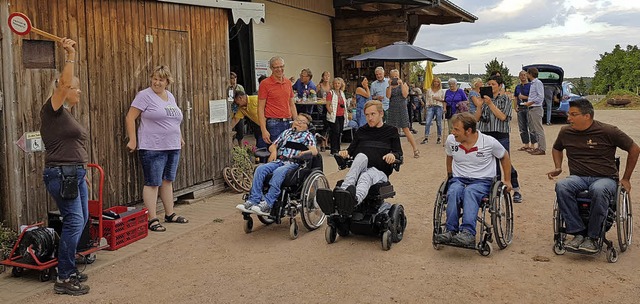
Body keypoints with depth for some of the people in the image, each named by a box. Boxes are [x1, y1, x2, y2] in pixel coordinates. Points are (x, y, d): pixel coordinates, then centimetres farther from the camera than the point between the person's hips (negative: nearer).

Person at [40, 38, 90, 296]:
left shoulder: (66, 114, 19)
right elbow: (64, 83, -24)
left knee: (81, 221, 11)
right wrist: (70, 56, -23)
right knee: (74, 222, -12)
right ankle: (63, 279, -6)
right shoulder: (52, 110, -8)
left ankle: (69, 269, 22)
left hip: (76, 173, 10)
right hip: (61, 174, -10)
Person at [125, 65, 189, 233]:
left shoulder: (170, 96, 15)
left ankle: (170, 214, 24)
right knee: (153, 183, -4)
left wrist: (179, 137, 21)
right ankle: (152, 219, 2)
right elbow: (130, 117, -9)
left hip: (173, 147, 7)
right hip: (153, 148, -7)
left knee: (168, 181, 14)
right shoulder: (145, 95, -7)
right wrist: (132, 140, -11)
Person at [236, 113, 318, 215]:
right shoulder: (287, 132, 28)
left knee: (278, 172, -36)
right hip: (279, 160, 5)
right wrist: (274, 150, 6)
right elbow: (272, 146, 29)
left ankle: (267, 204, -42)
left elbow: (314, 151, -2)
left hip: (293, 163, -5)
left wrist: (305, 152, -23)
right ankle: (253, 201, -30)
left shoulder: (308, 135, 14)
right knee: (260, 169, -23)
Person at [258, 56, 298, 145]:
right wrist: (264, 130, -15)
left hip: (288, 123, 5)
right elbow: (260, 108, -7)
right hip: (274, 124, -5)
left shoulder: (288, 83, 13)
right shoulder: (265, 84, -4)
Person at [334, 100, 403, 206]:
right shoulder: (361, 131, 26)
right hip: (358, 169, 2)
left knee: (366, 176, -38)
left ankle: (356, 199, -73)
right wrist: (345, 152, -3)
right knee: (362, 156, -34)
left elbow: (399, 153, 10)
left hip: (379, 171, -2)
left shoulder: (391, 131, 18)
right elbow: (352, 149, 22)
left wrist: (393, 155, -15)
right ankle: (344, 188, -59)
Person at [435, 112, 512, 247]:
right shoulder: (451, 140, 1)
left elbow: (504, 157, 11)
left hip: (482, 181, -2)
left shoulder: (489, 142, -7)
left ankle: (468, 232, -49)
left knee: (470, 191, -38)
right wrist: (449, 176, 26)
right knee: (454, 191, -35)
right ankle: (451, 230, -37)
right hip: (458, 179, 3)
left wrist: (507, 180, 13)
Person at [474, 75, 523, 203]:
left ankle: (516, 191, 3)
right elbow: (477, 118, 8)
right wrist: (481, 104, -6)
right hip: (485, 135, 4)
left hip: (501, 136, -4)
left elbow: (502, 117, -11)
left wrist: (490, 103, -12)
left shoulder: (505, 99, 3)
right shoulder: (485, 99, 13)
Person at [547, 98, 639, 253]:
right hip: (578, 177, 3)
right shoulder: (565, 132, 9)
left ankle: (593, 237, -25)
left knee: (599, 190, -41)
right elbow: (556, 149, 32)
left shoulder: (608, 131, -3)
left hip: (605, 178, -3)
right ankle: (578, 233, -27)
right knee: (561, 186, -33)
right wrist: (558, 168, 14)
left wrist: (626, 179, 7)